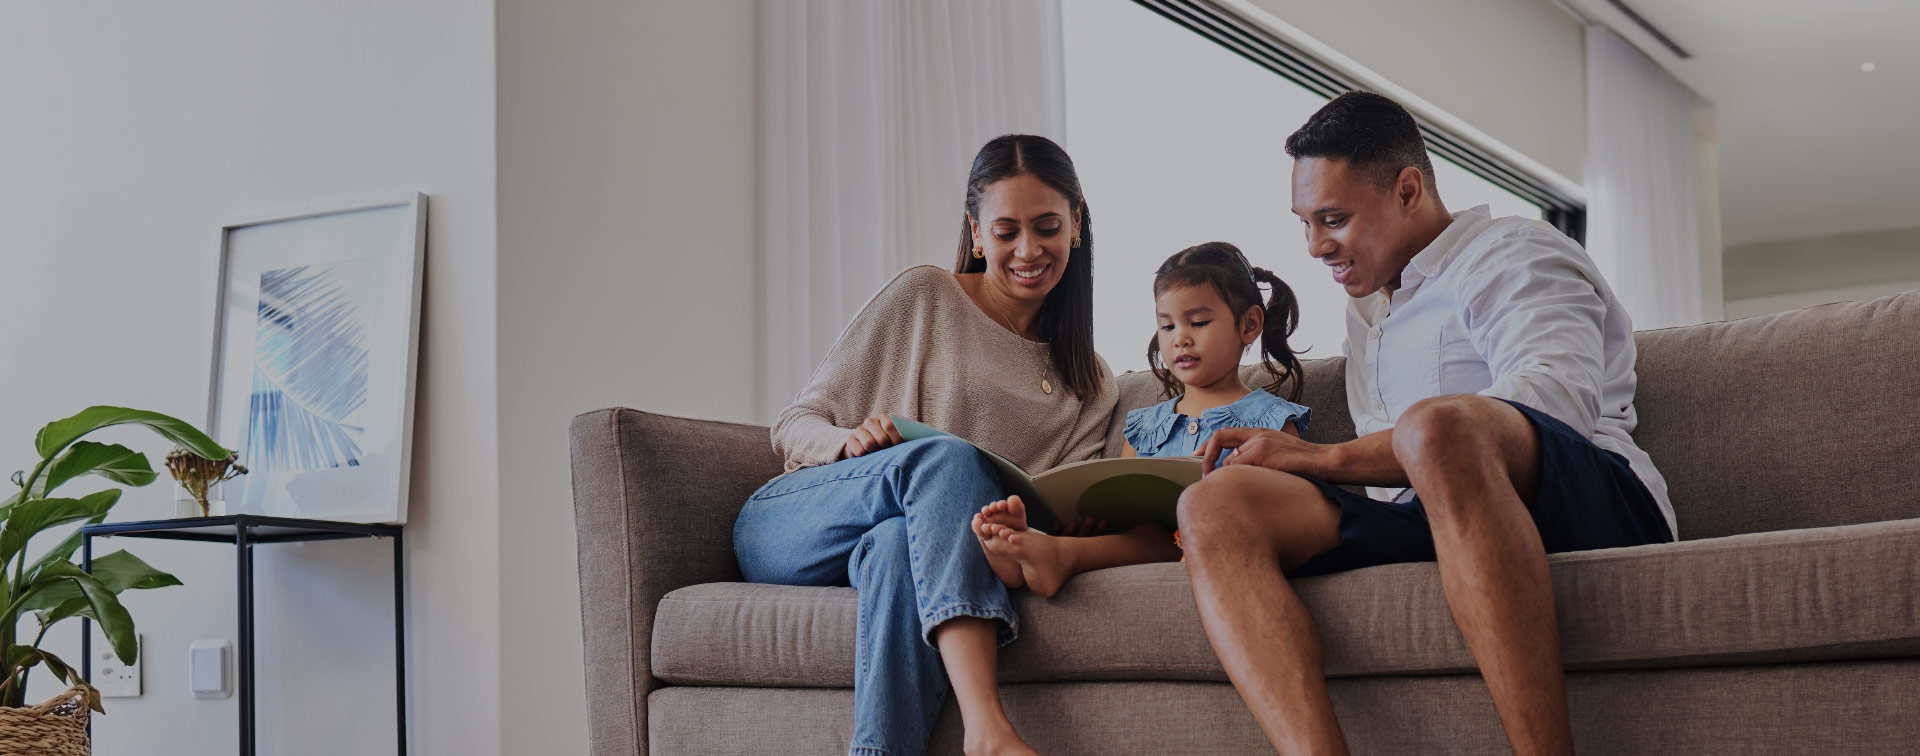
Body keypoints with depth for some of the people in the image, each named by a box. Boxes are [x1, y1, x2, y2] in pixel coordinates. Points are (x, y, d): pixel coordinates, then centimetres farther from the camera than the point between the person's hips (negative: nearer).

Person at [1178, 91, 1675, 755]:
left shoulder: (1511, 252, 7)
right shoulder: (1369, 310, 32)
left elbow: (1557, 398, -14)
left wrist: (1325, 456, -14)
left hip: (1600, 501, -6)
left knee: (1438, 426, -40)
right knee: (1212, 506, -18)